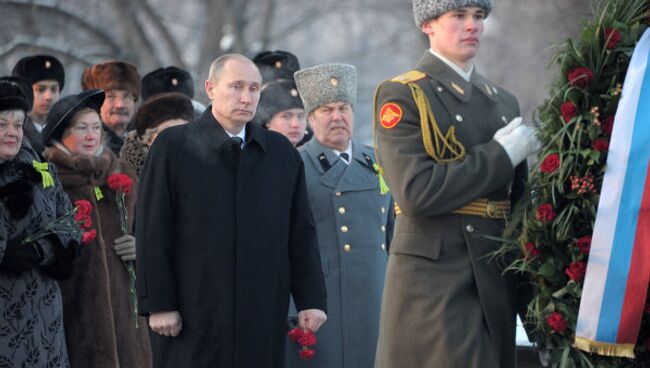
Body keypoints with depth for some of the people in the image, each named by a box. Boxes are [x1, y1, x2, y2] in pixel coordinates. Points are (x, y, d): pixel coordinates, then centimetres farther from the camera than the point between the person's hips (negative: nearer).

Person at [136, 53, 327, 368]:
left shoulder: (282, 153, 12)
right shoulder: (172, 147, 1)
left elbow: (301, 233, 12)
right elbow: (152, 233, -3)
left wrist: (310, 300, 5)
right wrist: (158, 304, -8)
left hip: (262, 315, 3)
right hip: (193, 316, -3)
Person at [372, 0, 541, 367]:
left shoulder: (503, 100, 17)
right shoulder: (401, 96, -4)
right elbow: (417, 194, -17)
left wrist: (526, 281, 14)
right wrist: (502, 154, -13)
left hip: (497, 278, 6)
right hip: (433, 278, -6)